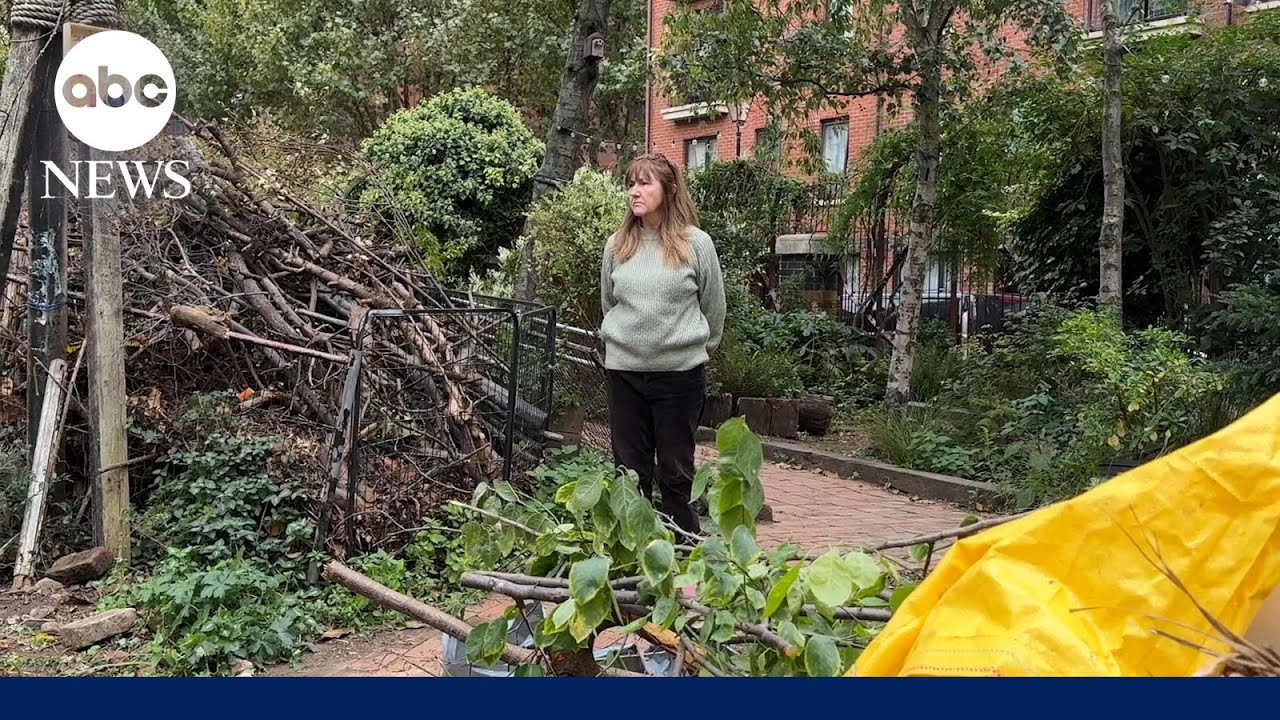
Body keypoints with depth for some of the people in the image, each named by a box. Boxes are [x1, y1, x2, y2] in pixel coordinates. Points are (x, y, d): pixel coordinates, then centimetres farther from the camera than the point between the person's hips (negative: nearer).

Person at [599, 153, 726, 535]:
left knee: (676, 474, 4)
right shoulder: (616, 245, 5)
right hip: (624, 370, 3)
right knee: (630, 471, 9)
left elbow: (713, 309, 5)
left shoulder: (696, 243, -4)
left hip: (681, 371, -3)